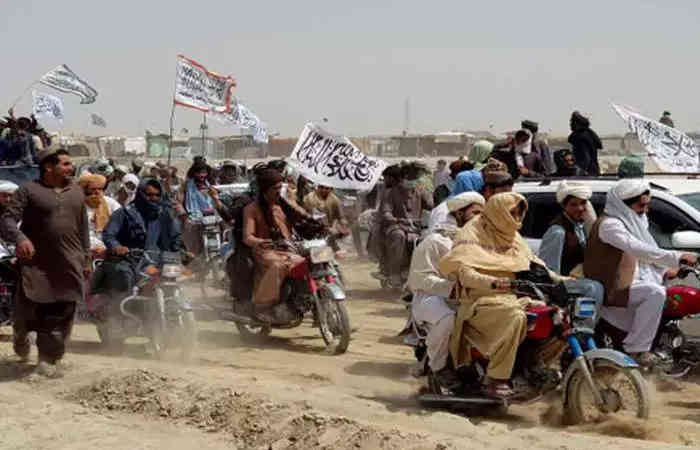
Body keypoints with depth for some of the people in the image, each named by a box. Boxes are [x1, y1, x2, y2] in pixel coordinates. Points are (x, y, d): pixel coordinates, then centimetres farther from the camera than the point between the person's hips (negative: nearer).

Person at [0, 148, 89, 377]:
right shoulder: (29, 191, -2)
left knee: (61, 315, -1)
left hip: (68, 265, 4)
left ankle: (48, 360, 11)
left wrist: (85, 259, 18)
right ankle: (21, 335, 36)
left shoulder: (76, 192, 13)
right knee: (28, 309, 1)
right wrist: (20, 238, -29)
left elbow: (83, 228, 18)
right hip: (36, 262, -4)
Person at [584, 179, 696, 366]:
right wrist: (678, 257, -36)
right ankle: (636, 349, -21)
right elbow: (639, 250, -33)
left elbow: (644, 255, 19)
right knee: (656, 293, -28)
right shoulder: (609, 224, -20)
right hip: (612, 289, -10)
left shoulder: (634, 221, 12)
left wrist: (664, 270, 2)